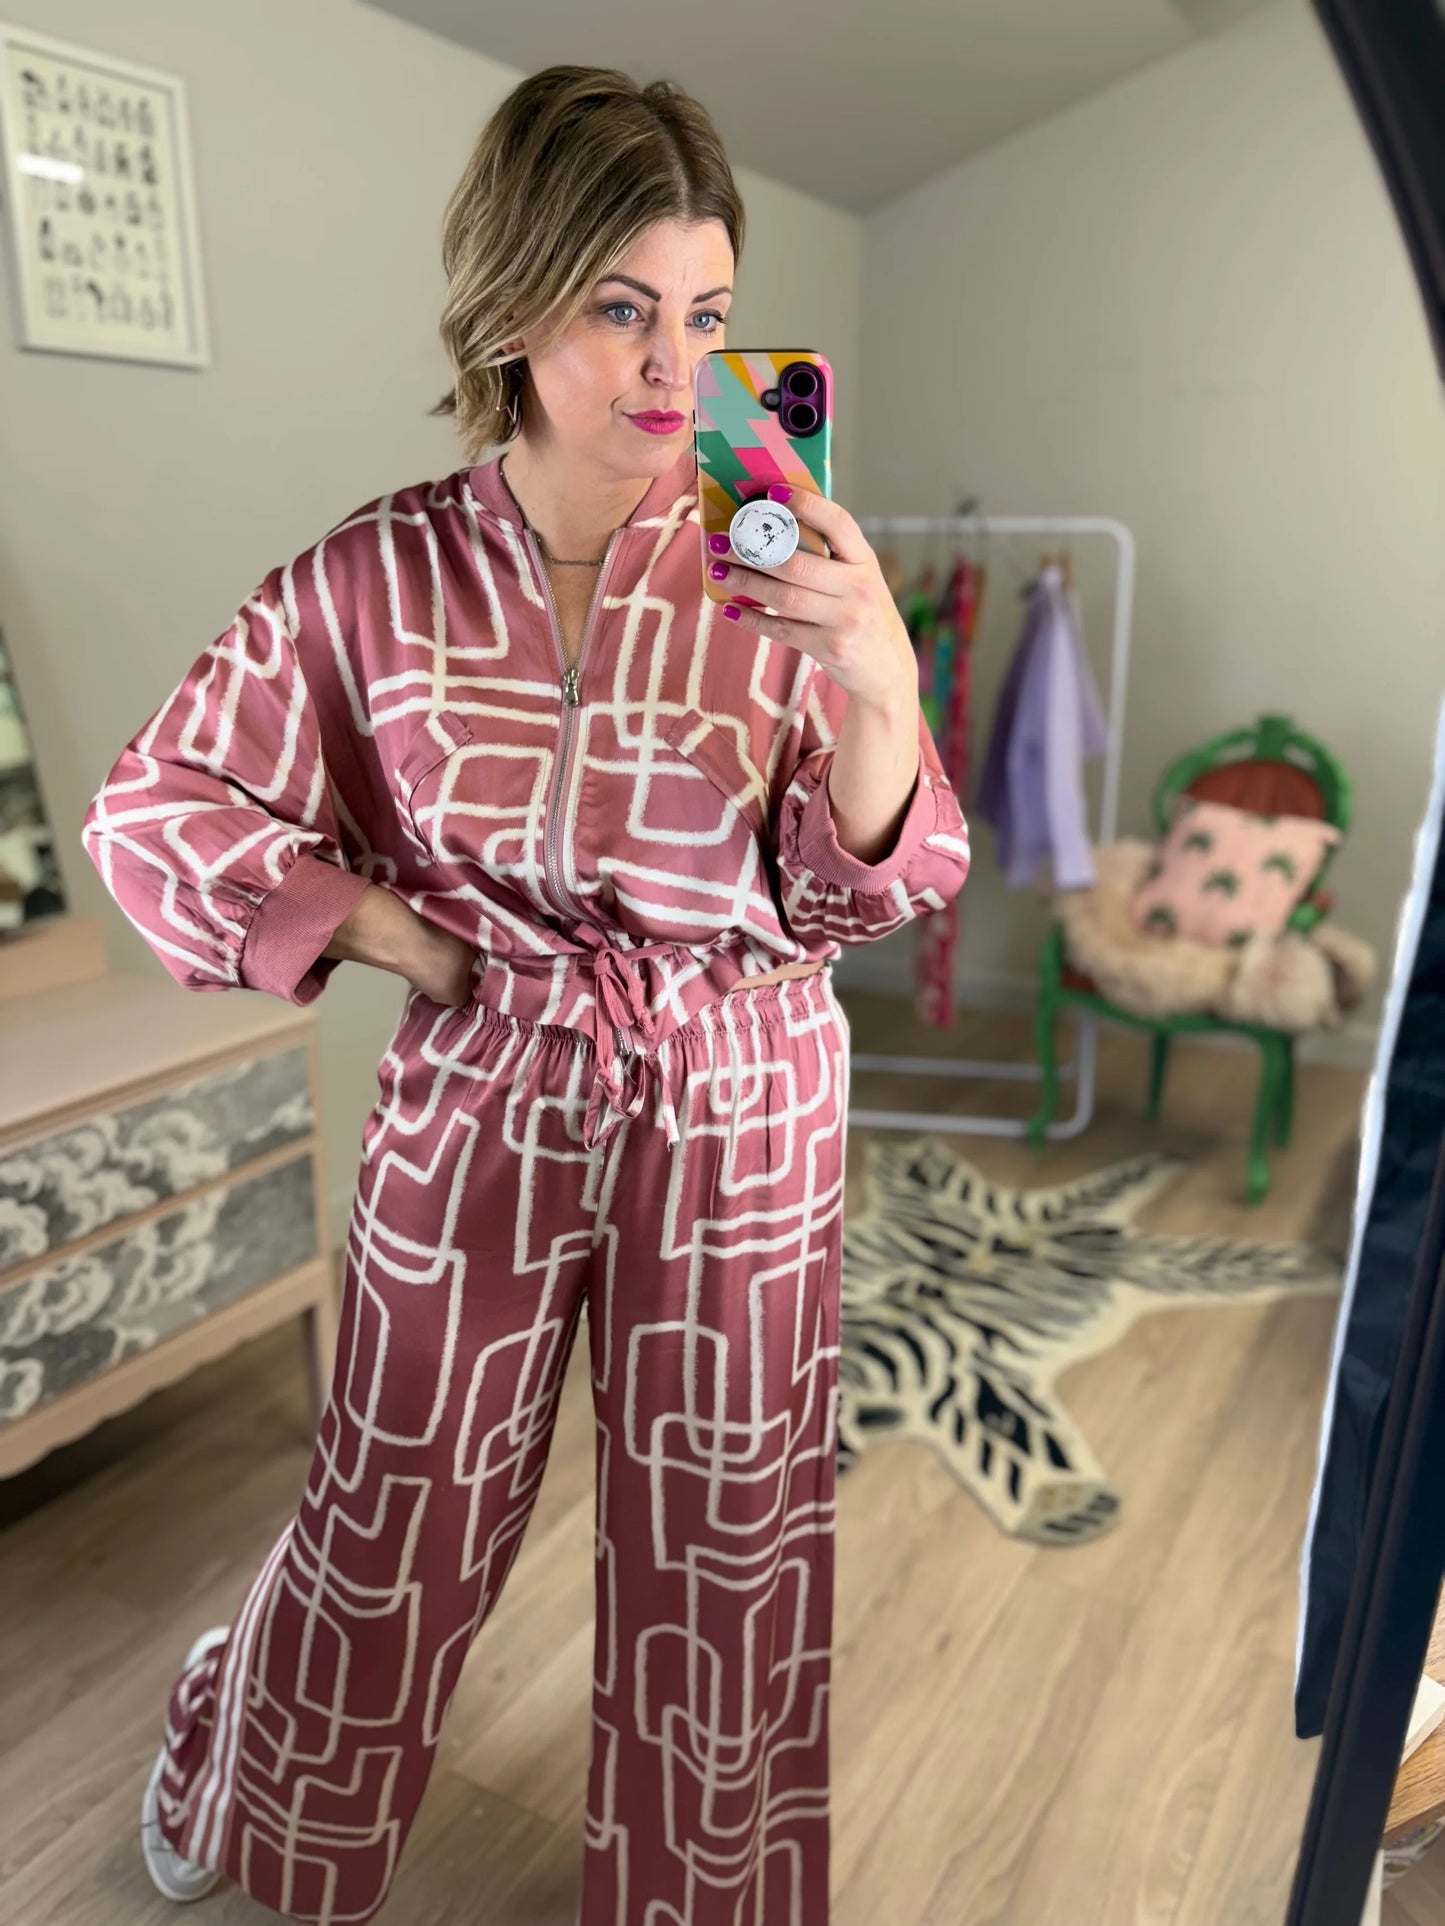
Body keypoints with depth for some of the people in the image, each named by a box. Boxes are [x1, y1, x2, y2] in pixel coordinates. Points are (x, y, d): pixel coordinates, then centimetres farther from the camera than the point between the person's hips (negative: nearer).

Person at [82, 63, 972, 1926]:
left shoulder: (775, 570, -9)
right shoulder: (379, 576, -9)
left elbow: (872, 894, -8)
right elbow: (153, 811, 0)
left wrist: (883, 690, -26)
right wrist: (395, 934, -7)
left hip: (737, 1108, 1)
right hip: (478, 1093, 0)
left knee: (728, 1548, 16)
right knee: (396, 1513, 19)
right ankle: (242, 1762, 57)